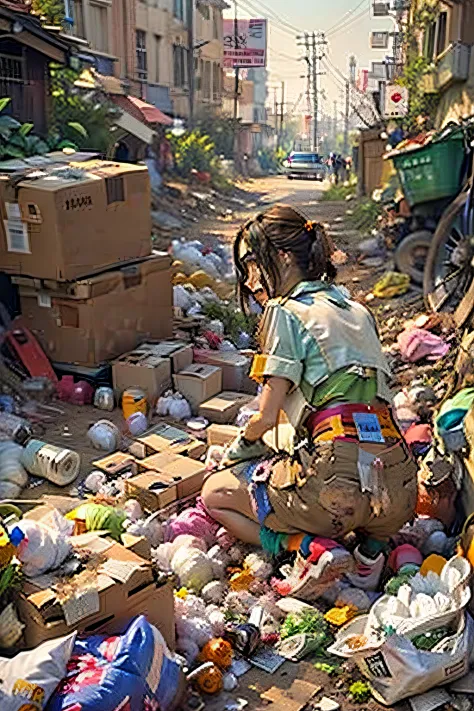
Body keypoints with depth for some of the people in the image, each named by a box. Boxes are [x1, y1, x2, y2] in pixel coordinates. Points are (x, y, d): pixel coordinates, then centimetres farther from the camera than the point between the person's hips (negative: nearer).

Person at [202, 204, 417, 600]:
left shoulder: (286, 312, -2)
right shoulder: (358, 310, 20)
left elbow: (268, 415, -4)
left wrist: (243, 445, 19)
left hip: (339, 477, -7)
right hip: (400, 485, 8)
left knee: (215, 494, 16)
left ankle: (310, 547, -4)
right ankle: (372, 547, 13)